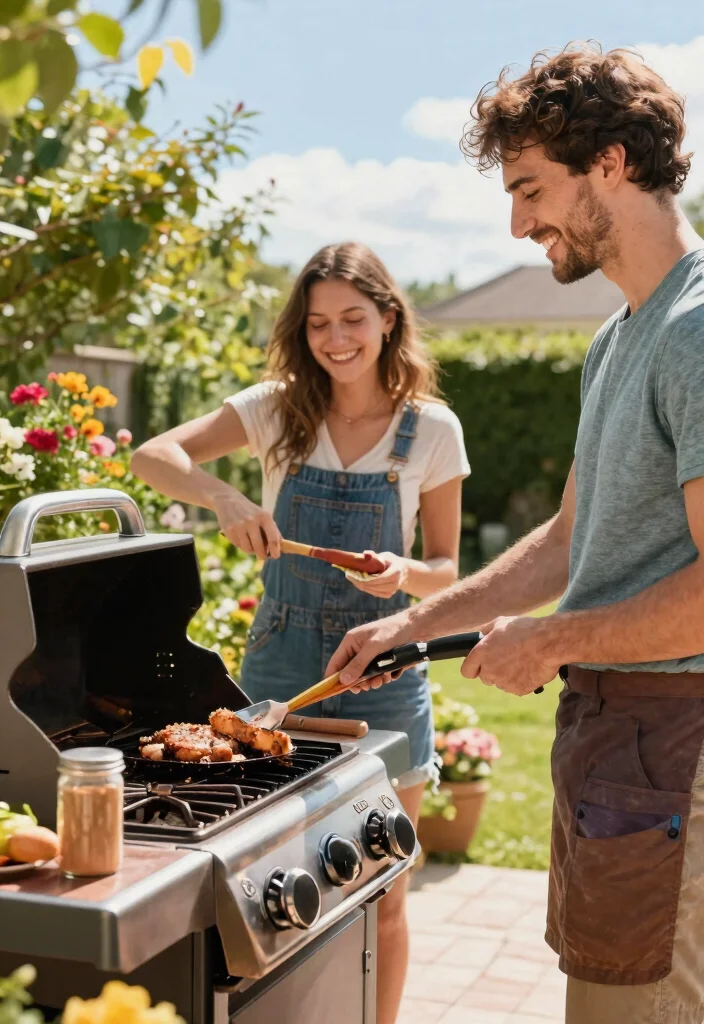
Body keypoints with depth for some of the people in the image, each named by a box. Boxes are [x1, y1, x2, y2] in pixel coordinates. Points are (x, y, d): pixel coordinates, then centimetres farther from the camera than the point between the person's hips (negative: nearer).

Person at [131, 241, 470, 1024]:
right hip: (279, 666, 1)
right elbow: (151, 456, -11)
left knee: (379, 896, 11)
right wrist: (221, 497, -29)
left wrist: (404, 573, -21)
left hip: (381, 672, -1)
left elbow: (445, 569, 1)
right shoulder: (278, 409, -3)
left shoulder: (431, 429, -5)